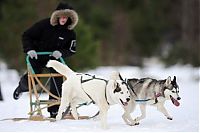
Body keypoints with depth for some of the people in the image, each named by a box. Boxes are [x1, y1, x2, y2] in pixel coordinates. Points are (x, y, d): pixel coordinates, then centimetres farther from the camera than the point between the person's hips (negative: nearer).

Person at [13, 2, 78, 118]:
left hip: (55, 59, 2)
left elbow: (71, 50, -6)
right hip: (37, 57, -2)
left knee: (57, 83, -14)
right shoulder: (44, 25, -18)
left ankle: (54, 110, -3)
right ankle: (22, 87, 36)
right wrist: (29, 49, -27)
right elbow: (27, 36, -13)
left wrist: (61, 53, -25)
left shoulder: (70, 33, -10)